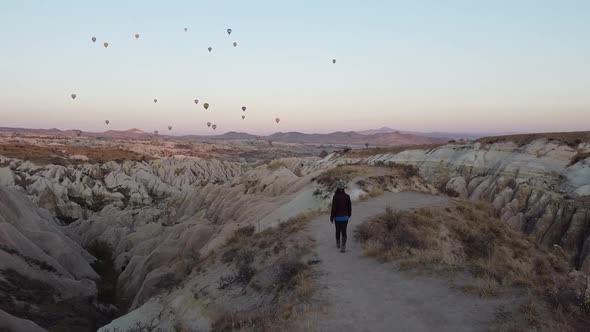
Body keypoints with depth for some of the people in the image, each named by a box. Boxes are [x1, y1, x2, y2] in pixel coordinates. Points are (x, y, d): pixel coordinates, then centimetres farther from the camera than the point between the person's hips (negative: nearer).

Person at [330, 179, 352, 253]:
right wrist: (349, 215, 19)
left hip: (337, 217, -1)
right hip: (345, 217, 2)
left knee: (338, 230, 19)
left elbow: (334, 208, -16)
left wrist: (331, 218, -4)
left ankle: (338, 244, 37)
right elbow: (349, 207, 2)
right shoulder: (347, 196, -7)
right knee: (344, 232, 5)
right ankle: (343, 247, -8)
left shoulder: (335, 197, -17)